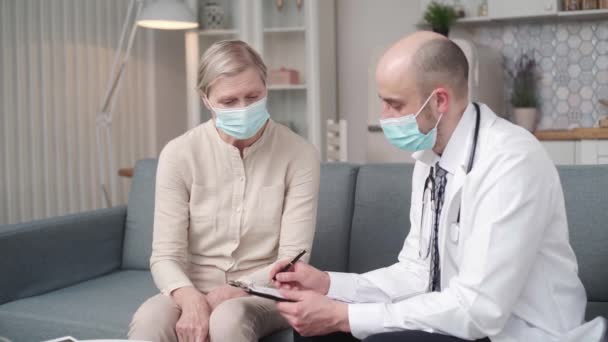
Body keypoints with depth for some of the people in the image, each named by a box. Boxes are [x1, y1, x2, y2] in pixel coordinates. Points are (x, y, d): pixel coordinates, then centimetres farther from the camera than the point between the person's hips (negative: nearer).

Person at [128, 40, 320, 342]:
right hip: (194, 293, 1)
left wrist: (232, 293, -24)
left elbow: (292, 261, -9)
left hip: (263, 294, -1)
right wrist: (191, 299, -29)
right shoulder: (179, 154, -6)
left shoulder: (299, 155, -9)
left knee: (228, 318, -35)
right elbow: (165, 256, -9)